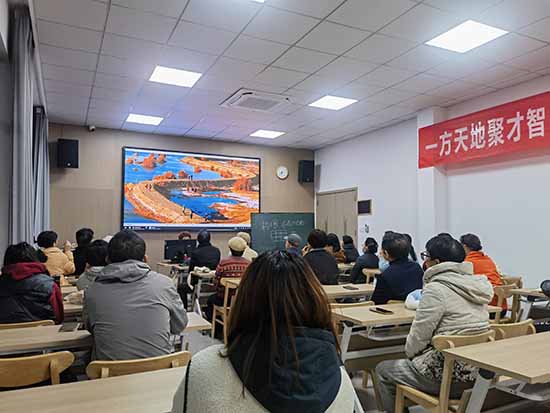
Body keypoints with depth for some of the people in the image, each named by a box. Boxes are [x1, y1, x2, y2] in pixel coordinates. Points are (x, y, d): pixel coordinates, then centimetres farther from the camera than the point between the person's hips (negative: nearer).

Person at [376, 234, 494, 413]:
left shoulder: (436, 289, -19)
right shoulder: (475, 284, 6)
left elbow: (419, 335, -14)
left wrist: (409, 353, 6)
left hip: (449, 377, -8)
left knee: (383, 370, 10)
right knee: (409, 364, 28)